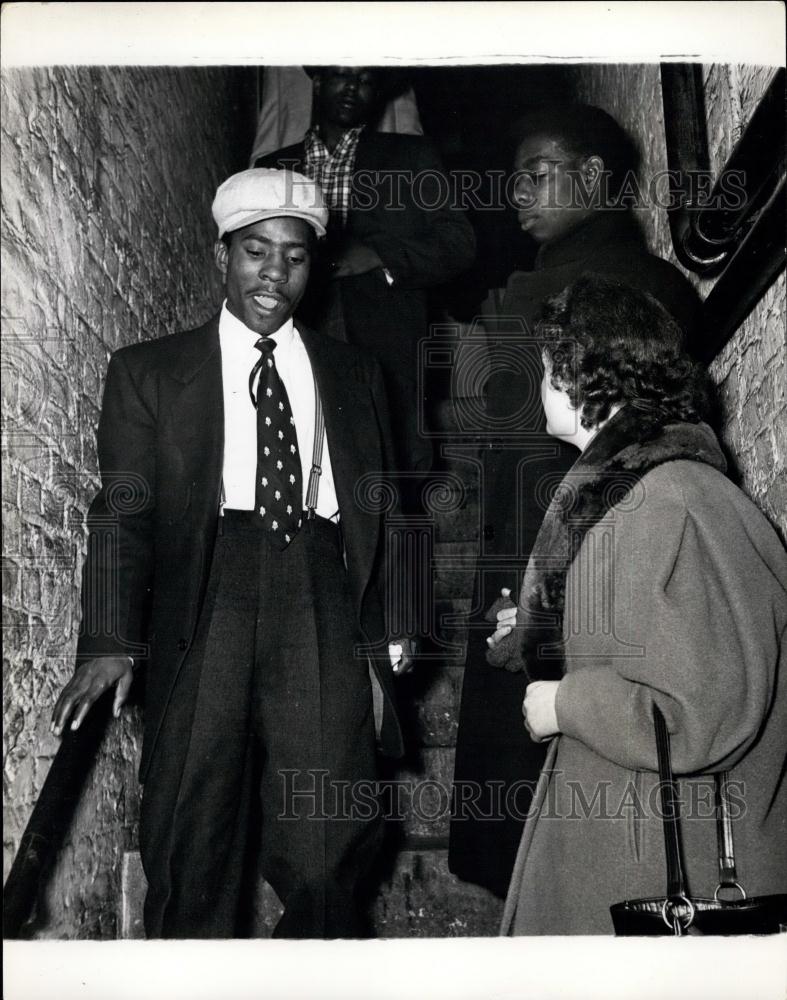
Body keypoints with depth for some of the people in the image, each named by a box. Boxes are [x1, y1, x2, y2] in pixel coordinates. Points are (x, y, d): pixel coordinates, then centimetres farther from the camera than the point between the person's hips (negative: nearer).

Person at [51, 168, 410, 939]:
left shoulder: (353, 375, 17)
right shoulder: (148, 371, 10)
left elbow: (379, 516, 16)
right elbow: (124, 511, 1)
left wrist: (379, 648, 9)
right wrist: (110, 642, -12)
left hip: (322, 608, 1)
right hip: (205, 608, -1)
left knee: (327, 854, -2)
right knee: (191, 853, 1)